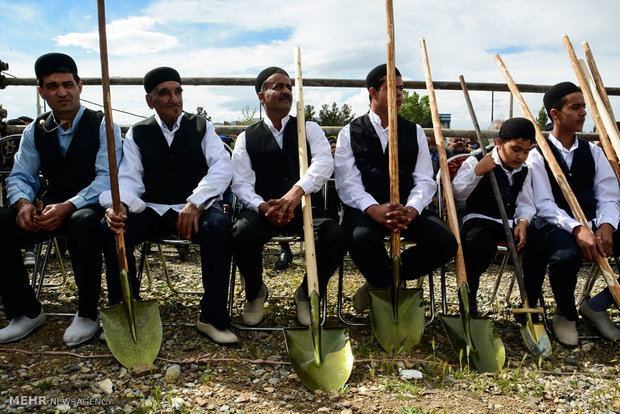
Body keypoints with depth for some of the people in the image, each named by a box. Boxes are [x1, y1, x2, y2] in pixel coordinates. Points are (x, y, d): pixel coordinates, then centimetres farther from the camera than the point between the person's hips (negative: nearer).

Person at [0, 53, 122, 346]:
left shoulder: (102, 126, -4)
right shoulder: (35, 131, 12)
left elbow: (107, 178, -15)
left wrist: (68, 206, -29)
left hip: (90, 206, -5)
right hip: (50, 208, 5)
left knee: (82, 222, -39)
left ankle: (87, 314, -19)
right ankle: (26, 312, -4)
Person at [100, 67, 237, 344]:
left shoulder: (201, 127, 7)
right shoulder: (137, 134, 11)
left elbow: (222, 167, -8)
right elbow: (128, 178, -2)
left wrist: (194, 204, -24)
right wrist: (117, 205, -26)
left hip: (196, 208, -1)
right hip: (152, 210, 2)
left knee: (219, 225, -34)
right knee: (110, 228, -25)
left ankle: (212, 318, -22)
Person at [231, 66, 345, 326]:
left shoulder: (309, 128, 11)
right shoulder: (246, 138, 12)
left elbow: (324, 163, -9)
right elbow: (241, 183, 1)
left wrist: (297, 191, -30)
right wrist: (262, 207, -22)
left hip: (306, 206, 0)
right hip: (263, 209, 0)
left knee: (335, 236, -29)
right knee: (242, 234, -33)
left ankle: (307, 294, 2)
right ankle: (255, 293, 1)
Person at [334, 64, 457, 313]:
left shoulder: (415, 132, 17)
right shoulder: (350, 133, 9)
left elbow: (425, 180, 7)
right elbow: (347, 182, -4)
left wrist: (411, 210, -15)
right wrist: (374, 209, -23)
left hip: (408, 209, 3)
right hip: (365, 208, -3)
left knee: (446, 243, -21)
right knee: (361, 238, -36)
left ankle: (382, 281, -2)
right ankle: (389, 282, -1)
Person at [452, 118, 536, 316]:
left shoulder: (524, 171, 17)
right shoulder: (476, 162, 1)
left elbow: (525, 203, 11)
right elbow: (457, 192, -7)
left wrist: (523, 221, -10)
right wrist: (477, 171, -18)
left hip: (511, 223, 6)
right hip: (479, 219, -5)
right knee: (479, 241, -40)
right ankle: (469, 298, -16)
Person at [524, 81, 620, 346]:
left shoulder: (593, 152, 14)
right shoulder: (538, 155, 0)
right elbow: (544, 205, -11)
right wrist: (577, 229, -28)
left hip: (594, 225, 5)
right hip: (556, 226, -5)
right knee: (565, 255, -38)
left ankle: (597, 305, 5)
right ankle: (566, 315, -4)